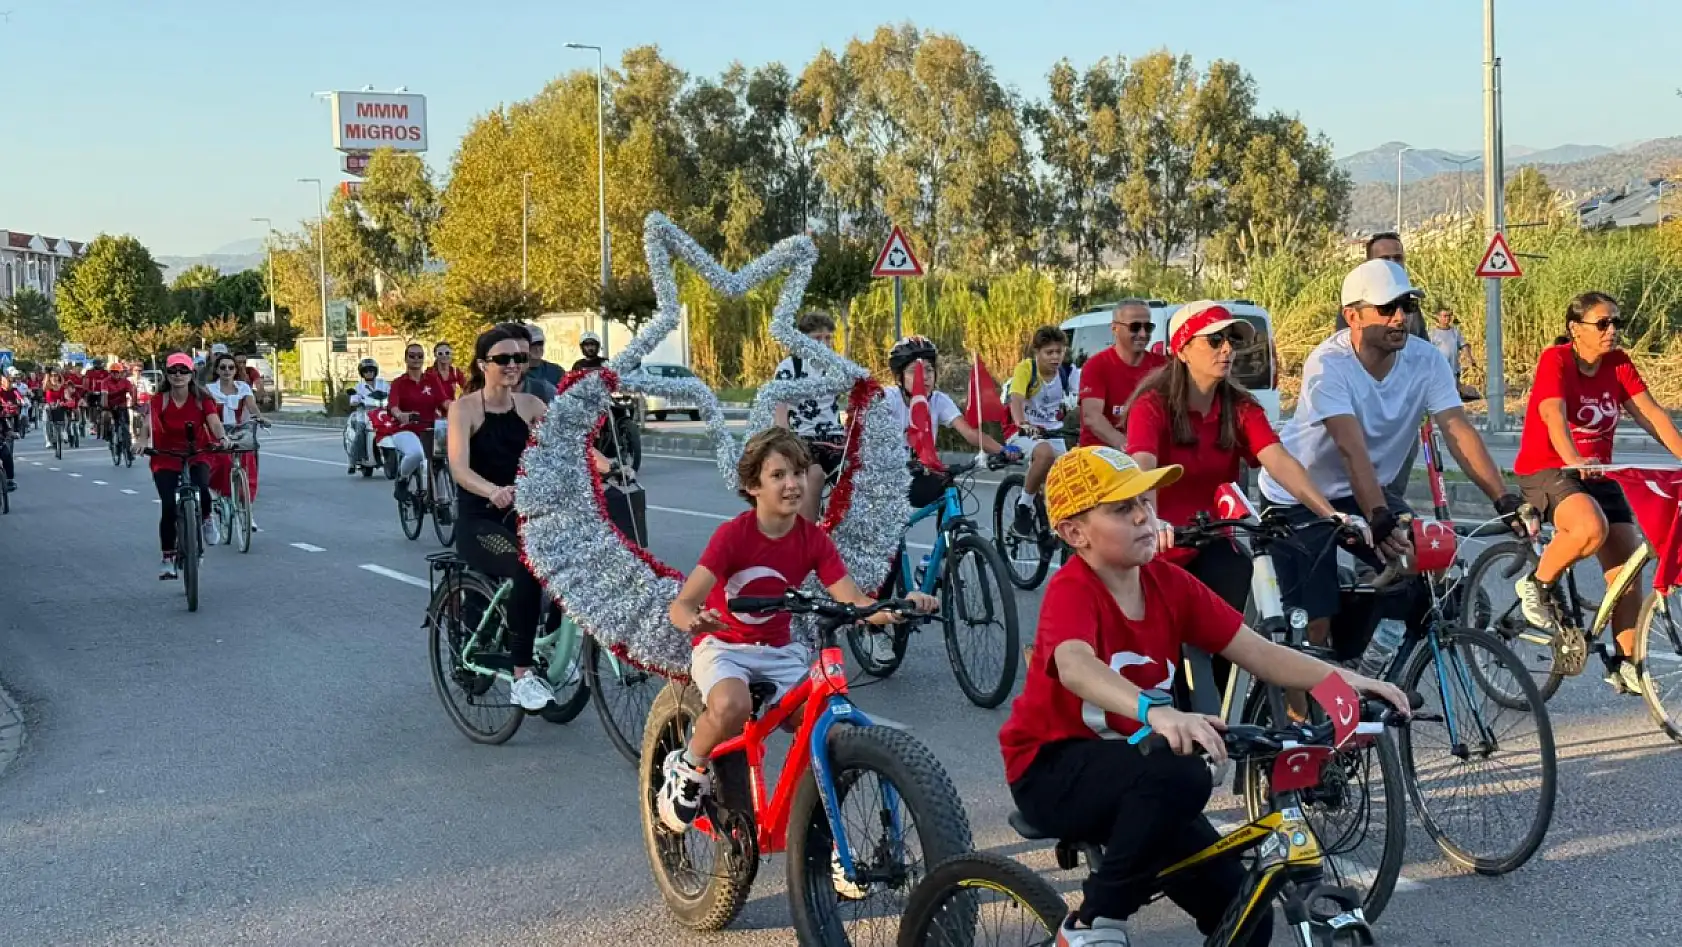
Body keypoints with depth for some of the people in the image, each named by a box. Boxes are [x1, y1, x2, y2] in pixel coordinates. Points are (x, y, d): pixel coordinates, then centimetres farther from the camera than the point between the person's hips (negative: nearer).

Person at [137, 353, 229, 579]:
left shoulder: (202, 399, -8)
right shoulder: (159, 401, -9)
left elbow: (214, 422, -21)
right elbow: (150, 426, -22)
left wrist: (222, 438, -43)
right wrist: (143, 442, -44)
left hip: (197, 456, 0)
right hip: (166, 459, 0)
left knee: (201, 489, -30)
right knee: (168, 507, -11)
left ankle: (207, 519, 5)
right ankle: (168, 558, 4)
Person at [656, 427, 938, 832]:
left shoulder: (814, 540, -6)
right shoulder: (732, 535, -18)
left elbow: (855, 603, -11)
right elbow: (682, 604, -24)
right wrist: (694, 622, -48)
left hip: (779, 651, 4)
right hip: (723, 647, -4)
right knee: (732, 707, -37)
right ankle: (685, 771, -5)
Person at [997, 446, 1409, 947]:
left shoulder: (1169, 583, -3)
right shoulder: (1072, 590, -22)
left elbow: (1256, 651, -7)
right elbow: (1075, 667, -43)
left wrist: (1341, 678, -23)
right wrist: (1155, 711, -61)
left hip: (1129, 768, 7)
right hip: (1054, 769, -7)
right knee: (1180, 775, -35)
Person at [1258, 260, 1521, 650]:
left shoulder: (1425, 360, -12)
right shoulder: (1328, 364, -25)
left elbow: (1459, 432, -20)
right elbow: (1352, 449, -37)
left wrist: (1505, 500, -32)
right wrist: (1380, 519, -49)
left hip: (1366, 490, 5)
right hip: (1299, 498, -5)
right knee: (1316, 625, -11)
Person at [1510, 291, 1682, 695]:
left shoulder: (1618, 364, 2)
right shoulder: (1555, 359, -14)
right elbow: (1554, 415, -29)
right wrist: (1573, 460, -46)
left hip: (1598, 475, 6)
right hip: (1546, 472, -6)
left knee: (1626, 566, -4)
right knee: (1592, 528, -35)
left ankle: (1625, 665, 6)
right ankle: (1537, 585, -8)